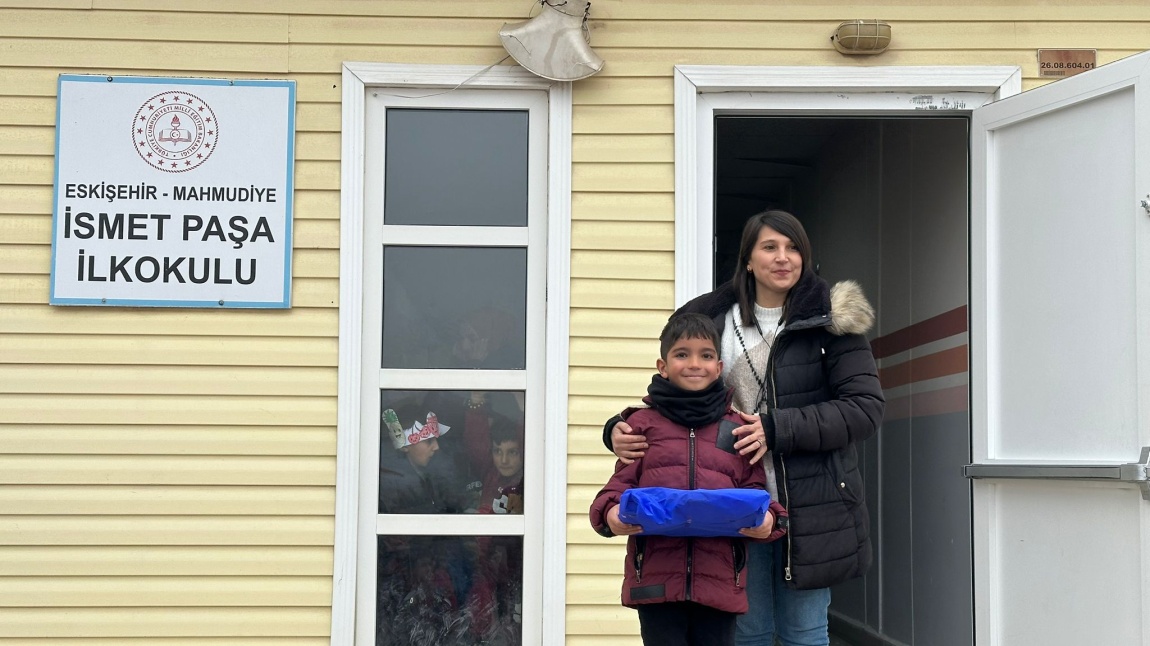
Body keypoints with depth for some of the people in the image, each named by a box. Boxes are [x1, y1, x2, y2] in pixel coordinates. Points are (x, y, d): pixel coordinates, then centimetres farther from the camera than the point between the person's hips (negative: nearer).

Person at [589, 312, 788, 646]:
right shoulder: (643, 424, 8)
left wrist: (766, 520, -11)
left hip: (718, 577, 1)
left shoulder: (737, 427, 12)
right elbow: (622, 483, 7)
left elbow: (753, 490, 10)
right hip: (656, 576, -1)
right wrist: (610, 512, -14)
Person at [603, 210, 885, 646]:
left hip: (811, 507, -2)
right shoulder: (717, 323, 7)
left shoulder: (830, 319, -2)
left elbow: (865, 409, -8)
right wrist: (620, 427, -5)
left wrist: (777, 429, -18)